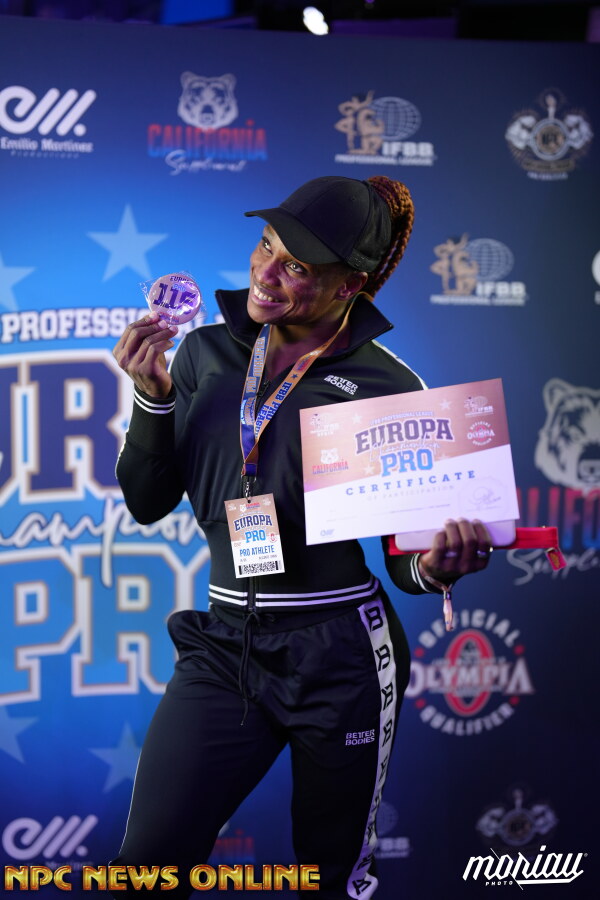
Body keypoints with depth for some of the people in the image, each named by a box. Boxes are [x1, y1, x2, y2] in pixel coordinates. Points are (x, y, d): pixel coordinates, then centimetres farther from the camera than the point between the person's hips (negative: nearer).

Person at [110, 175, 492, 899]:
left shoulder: (388, 387, -5)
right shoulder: (207, 353, 4)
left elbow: (403, 552, -2)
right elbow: (148, 502, 5)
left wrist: (433, 566, -25)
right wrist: (154, 398, -10)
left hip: (341, 655, -2)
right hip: (225, 649, 3)